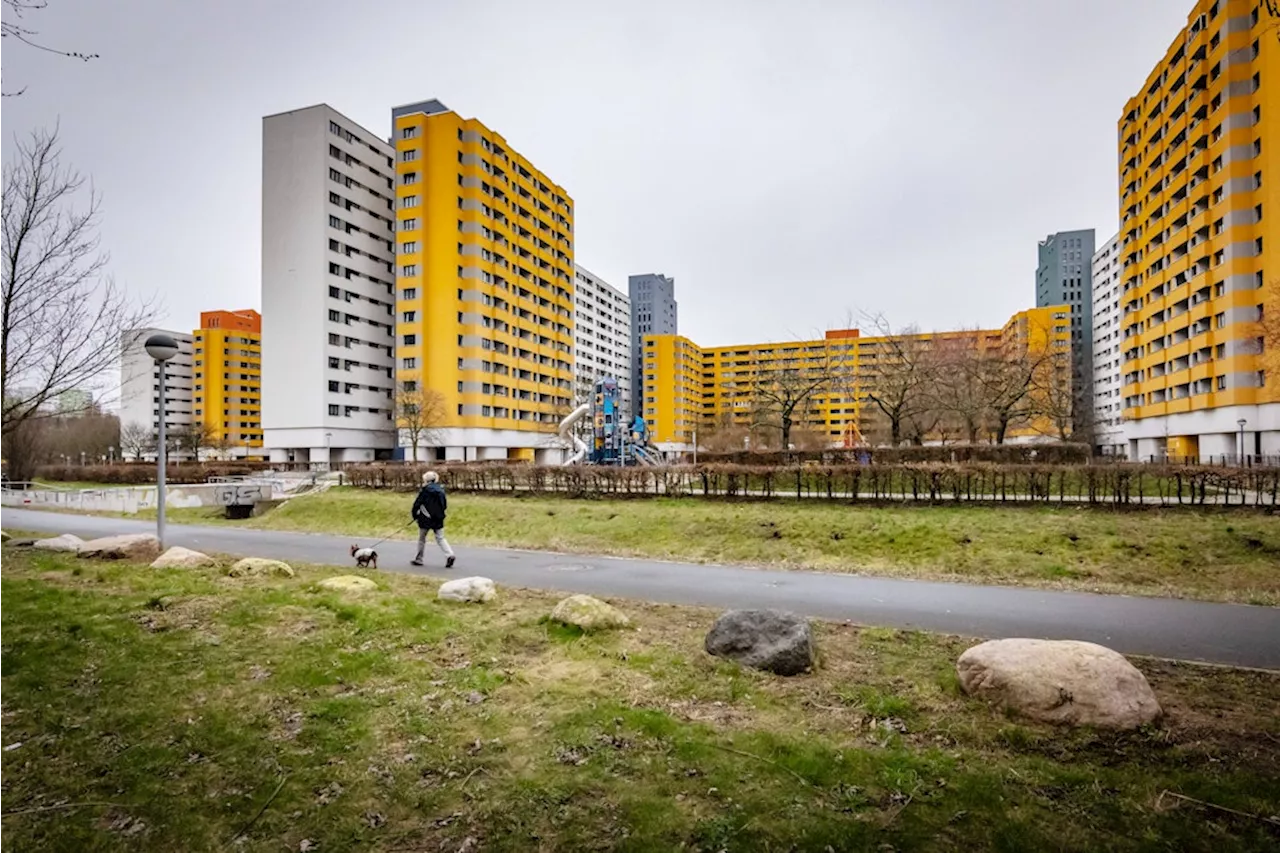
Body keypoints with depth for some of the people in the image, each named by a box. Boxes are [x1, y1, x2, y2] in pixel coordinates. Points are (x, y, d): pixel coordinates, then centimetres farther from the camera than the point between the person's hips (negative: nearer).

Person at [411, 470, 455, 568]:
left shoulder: (425, 491, -10)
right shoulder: (441, 490, 5)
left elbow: (417, 504, -10)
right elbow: (445, 505, 10)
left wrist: (415, 515, 4)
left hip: (426, 519, -4)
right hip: (439, 519, 4)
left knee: (422, 538, 14)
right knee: (440, 538, 7)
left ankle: (418, 559, 23)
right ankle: (450, 555, -13)